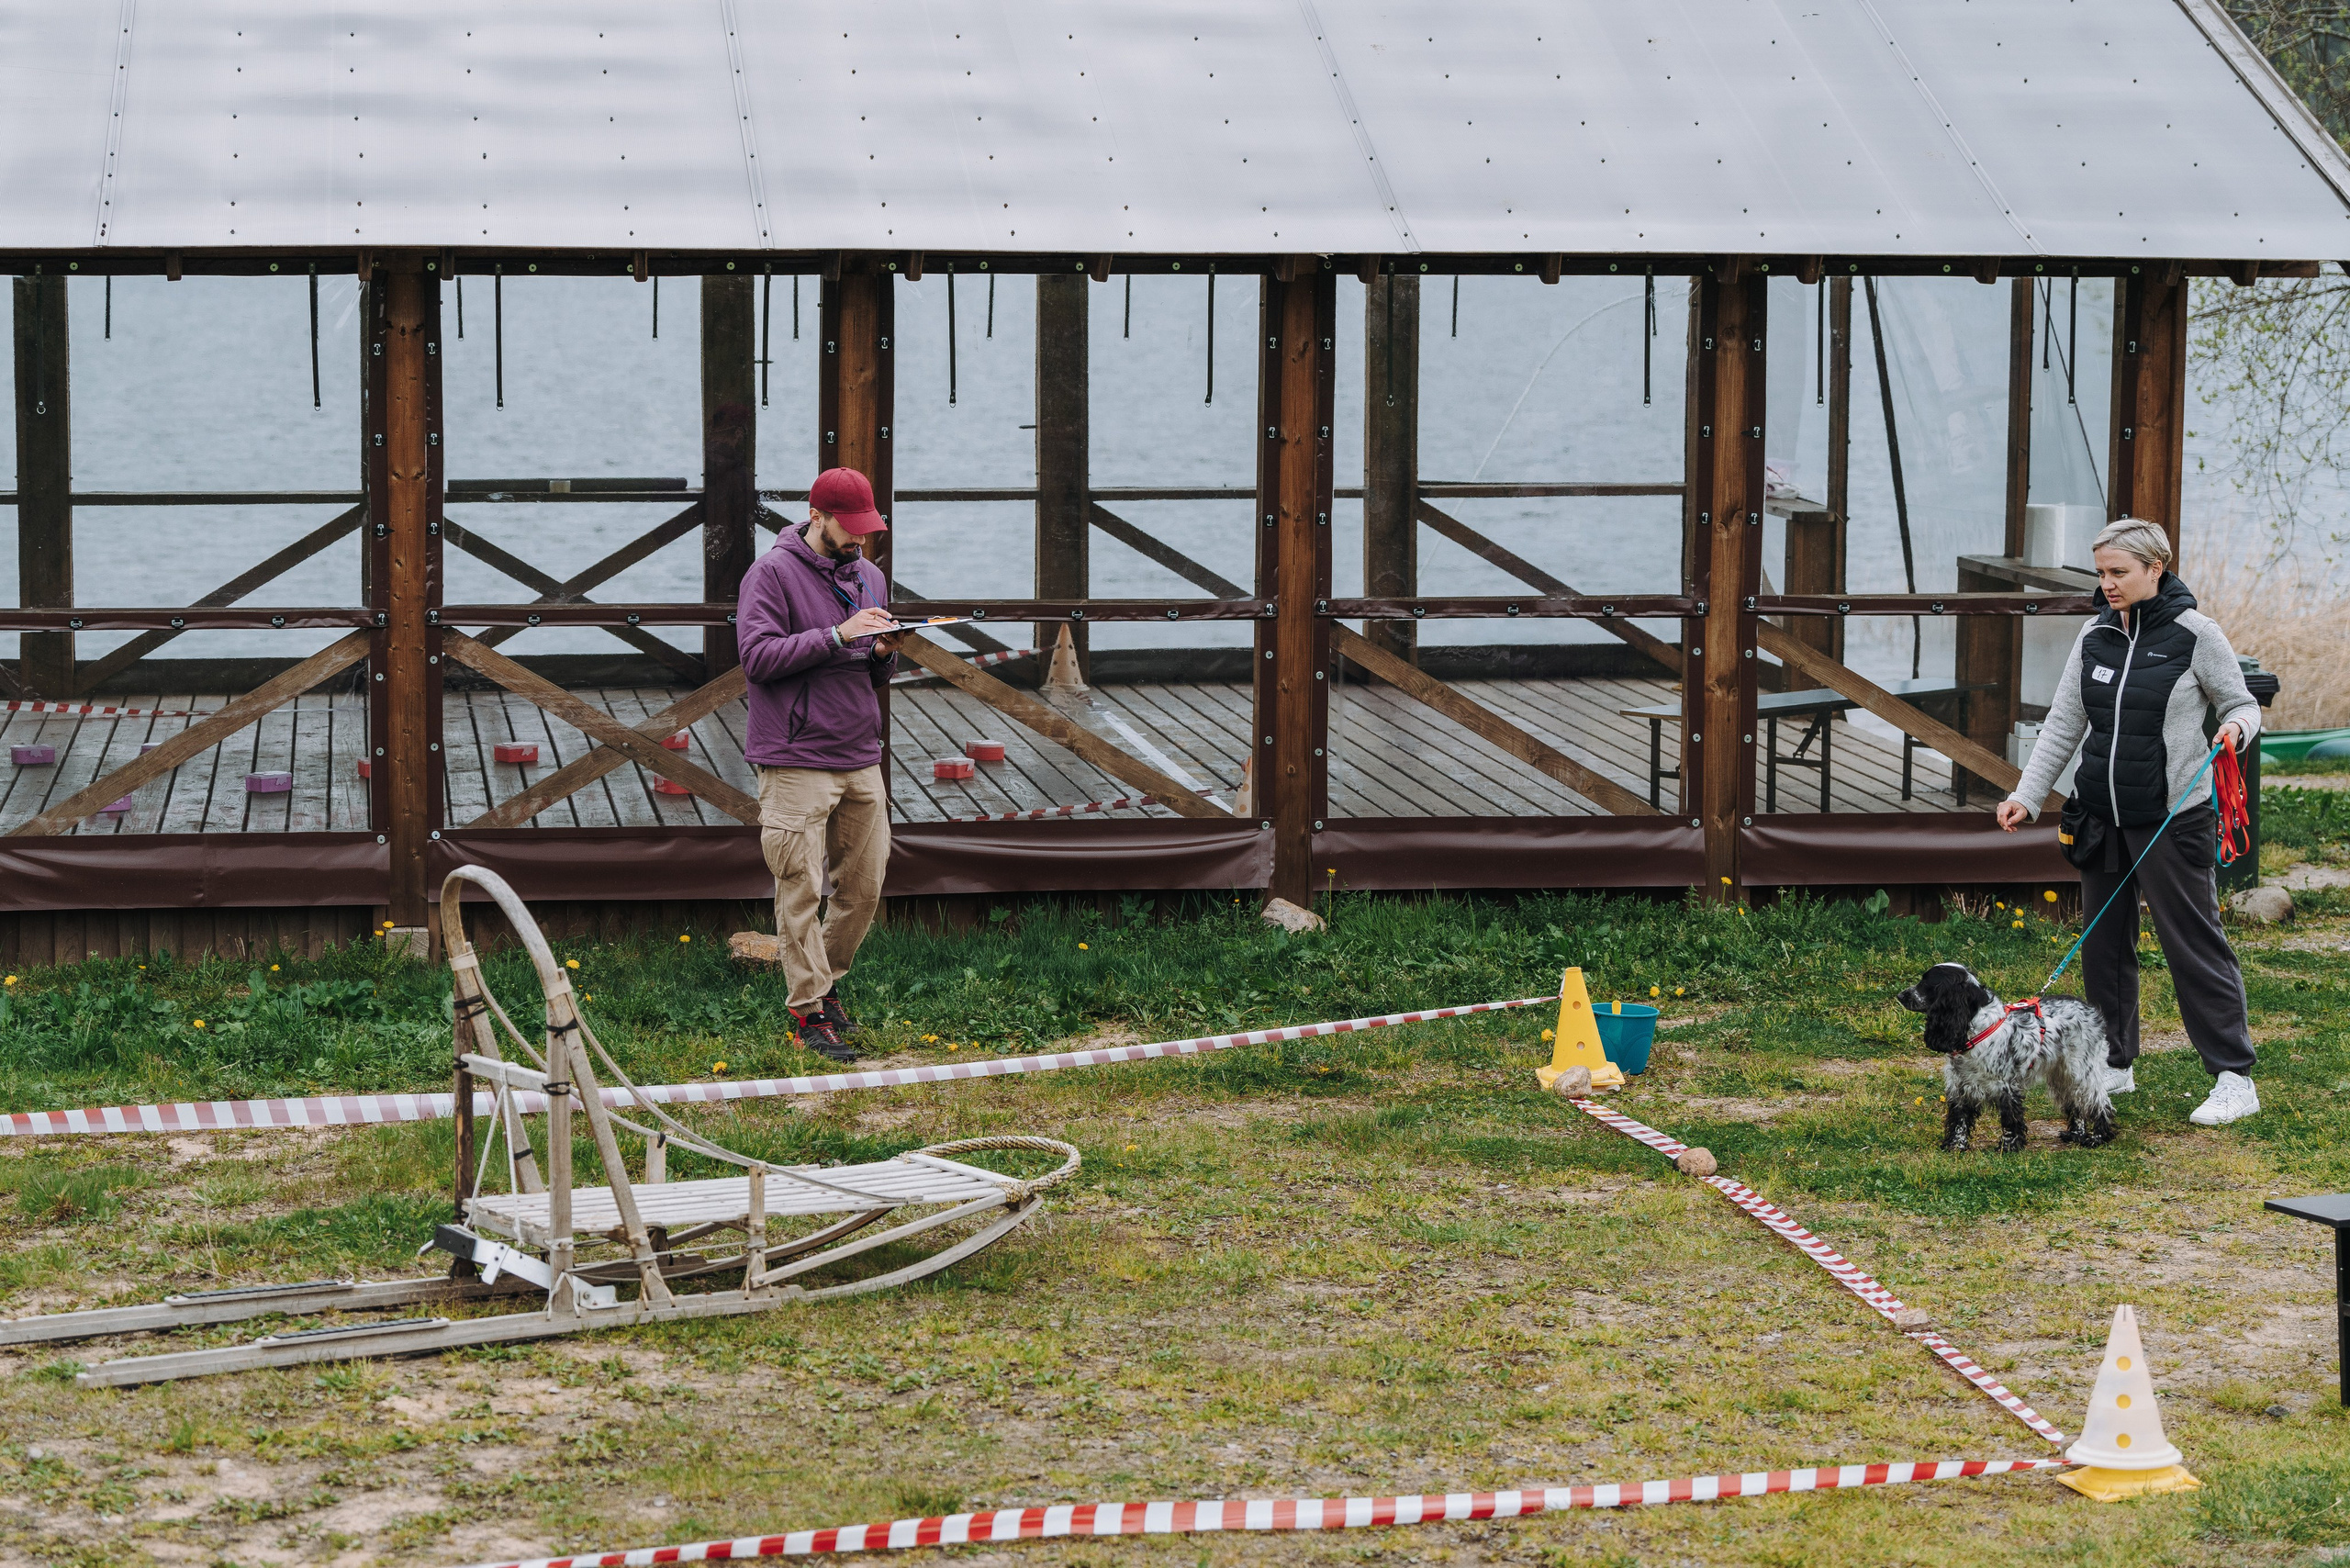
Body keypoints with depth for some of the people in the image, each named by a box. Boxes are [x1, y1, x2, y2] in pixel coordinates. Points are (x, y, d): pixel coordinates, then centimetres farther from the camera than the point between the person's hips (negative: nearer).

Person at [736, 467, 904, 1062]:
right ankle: (811, 1011, 3)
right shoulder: (773, 572, -6)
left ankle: (827, 980, 27)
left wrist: (884, 653, -4)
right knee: (801, 890, -5)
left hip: (860, 760, 7)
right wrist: (838, 635, -21)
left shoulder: (869, 577, 15)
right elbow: (756, 655, -17)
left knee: (864, 888, 9)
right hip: (797, 762, -6)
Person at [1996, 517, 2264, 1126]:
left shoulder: (2195, 634, -7)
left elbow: (2243, 705, 1)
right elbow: (2063, 724, 10)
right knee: (2103, 940, 10)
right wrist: (2027, 795, 3)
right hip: (2100, 813, 6)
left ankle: (2234, 1078, 0)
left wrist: (2235, 727, -22)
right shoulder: (2094, 638, 7)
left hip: (2173, 815, -6)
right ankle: (2114, 1064, 23)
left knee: (2193, 940, -5)